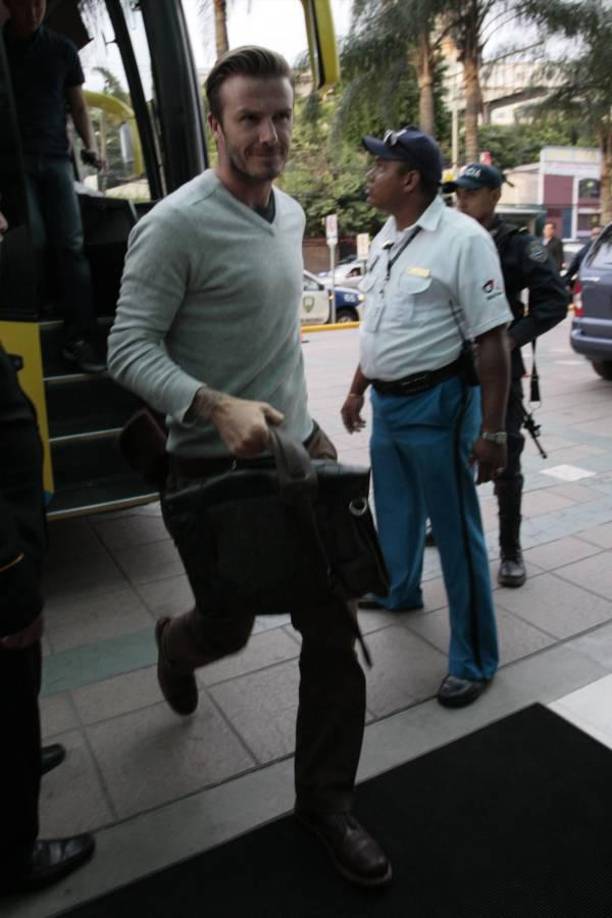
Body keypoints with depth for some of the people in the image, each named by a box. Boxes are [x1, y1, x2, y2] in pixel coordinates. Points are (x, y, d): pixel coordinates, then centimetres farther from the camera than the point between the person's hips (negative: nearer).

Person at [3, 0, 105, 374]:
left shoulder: (62, 49, 11)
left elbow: (78, 105, 14)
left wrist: (91, 145, -4)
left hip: (56, 158, 2)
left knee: (71, 245, -9)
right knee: (33, 243, -13)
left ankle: (79, 338, -11)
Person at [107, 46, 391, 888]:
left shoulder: (291, 213, 10)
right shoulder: (175, 225, -14)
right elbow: (129, 348, -16)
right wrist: (218, 407, -31)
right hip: (216, 467, -6)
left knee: (332, 631, 4)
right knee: (228, 627, 13)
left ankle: (327, 801, 24)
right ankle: (179, 643, 53)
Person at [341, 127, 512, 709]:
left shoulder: (462, 239, -15)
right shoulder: (384, 238, 10)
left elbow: (492, 340, -18)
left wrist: (492, 431, -20)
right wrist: (357, 390, 23)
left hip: (435, 405, -8)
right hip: (386, 401, 8)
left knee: (455, 531, 1)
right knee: (395, 511, 24)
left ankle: (473, 660, 15)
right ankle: (400, 591, 50)